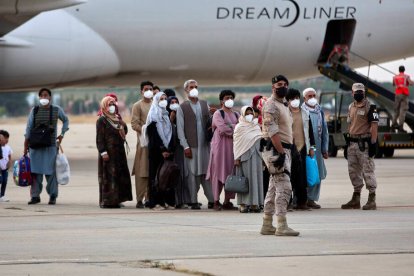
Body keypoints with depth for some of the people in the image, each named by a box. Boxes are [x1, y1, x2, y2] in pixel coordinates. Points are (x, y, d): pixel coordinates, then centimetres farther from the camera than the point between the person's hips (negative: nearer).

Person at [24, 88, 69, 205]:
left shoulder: (56, 110, 3)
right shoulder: (34, 110, 5)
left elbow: (65, 120, 20)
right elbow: (29, 128, 5)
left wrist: (62, 134, 10)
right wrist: (25, 145, 1)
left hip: (50, 145, -1)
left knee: (50, 171, -3)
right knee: (35, 171, 1)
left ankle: (53, 196, 3)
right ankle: (35, 195, 7)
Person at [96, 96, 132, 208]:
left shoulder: (117, 119, 17)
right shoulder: (102, 120, -5)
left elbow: (125, 131, 16)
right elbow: (99, 137, -10)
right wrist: (103, 152, -18)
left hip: (119, 151, 7)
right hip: (108, 152, -7)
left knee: (120, 175, 6)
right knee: (108, 176, -7)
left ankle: (116, 200, 13)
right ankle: (107, 201, -5)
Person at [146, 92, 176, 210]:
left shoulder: (167, 115, 15)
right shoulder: (153, 116, -2)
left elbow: (171, 133, 11)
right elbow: (153, 135, -8)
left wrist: (170, 149, -2)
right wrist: (162, 150, -13)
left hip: (167, 150, 5)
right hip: (156, 150, -5)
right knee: (156, 175, -6)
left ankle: (167, 201, 2)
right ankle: (156, 202, -7)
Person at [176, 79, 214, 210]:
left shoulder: (205, 105, 13)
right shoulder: (182, 107, 2)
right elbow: (180, 129, -1)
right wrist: (185, 146, -8)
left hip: (205, 145, 3)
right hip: (191, 146, -3)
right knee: (192, 174, -2)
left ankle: (212, 200, 4)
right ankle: (194, 201, 2)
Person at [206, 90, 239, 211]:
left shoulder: (236, 115, 18)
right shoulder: (218, 113, 0)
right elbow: (222, 128, -13)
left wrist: (229, 129, -8)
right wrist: (235, 128, -3)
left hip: (232, 146, 5)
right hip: (220, 145, -5)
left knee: (231, 173, 0)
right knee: (219, 172, -6)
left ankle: (227, 200, 4)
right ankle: (216, 201, -4)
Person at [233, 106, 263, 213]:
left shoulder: (256, 126, 15)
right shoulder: (239, 127, 3)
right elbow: (236, 143, -1)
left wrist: (262, 156, 13)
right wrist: (236, 158, -7)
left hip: (256, 155, 4)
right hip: (245, 155, -4)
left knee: (256, 178, 1)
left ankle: (255, 203, 4)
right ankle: (244, 204, -4)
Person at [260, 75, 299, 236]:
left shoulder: (283, 106, 21)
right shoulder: (271, 105, -11)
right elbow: (273, 131, -20)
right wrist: (281, 152, -25)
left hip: (284, 150, 10)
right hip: (276, 149, -10)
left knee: (274, 187, 12)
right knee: (284, 187, -15)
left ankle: (267, 225, 16)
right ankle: (282, 226, -17)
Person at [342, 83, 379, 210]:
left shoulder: (370, 107, -7)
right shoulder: (351, 107, 16)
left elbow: (374, 126, -12)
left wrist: (373, 143, -18)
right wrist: (348, 143, 18)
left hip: (364, 143, -8)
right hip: (353, 143, 8)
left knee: (368, 171, -6)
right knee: (353, 171, 11)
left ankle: (372, 199, -3)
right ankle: (356, 199, 19)